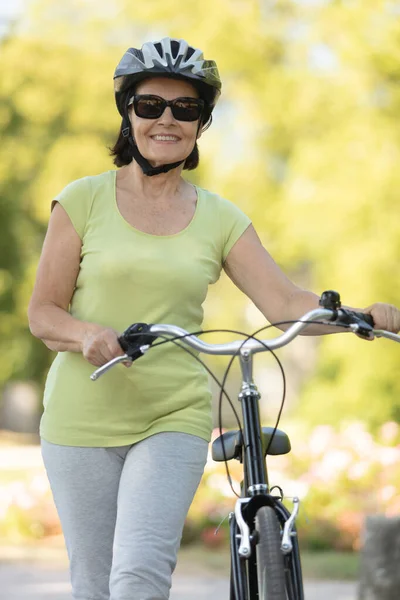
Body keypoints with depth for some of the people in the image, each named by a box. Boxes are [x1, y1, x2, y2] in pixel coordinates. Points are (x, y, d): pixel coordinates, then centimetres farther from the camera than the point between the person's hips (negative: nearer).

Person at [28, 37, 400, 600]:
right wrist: (88, 334, -21)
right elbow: (42, 314, 0)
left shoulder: (219, 219, 7)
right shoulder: (84, 200, 1)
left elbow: (285, 302, 0)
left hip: (174, 419, 1)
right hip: (83, 420, 0)